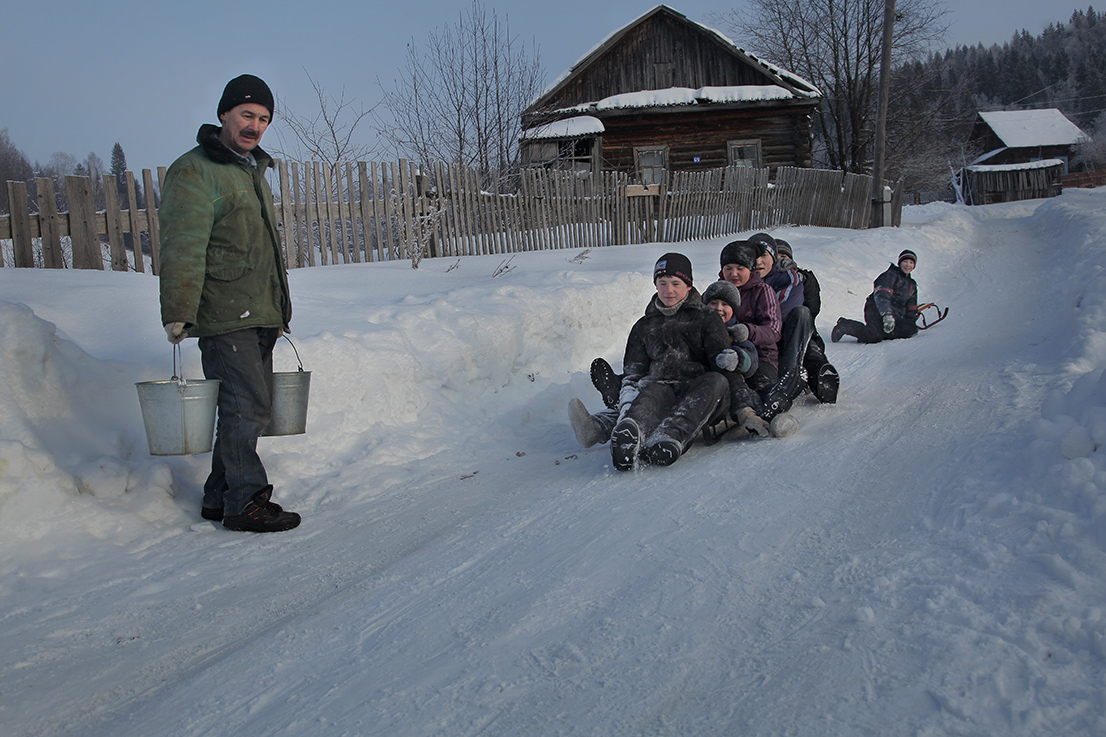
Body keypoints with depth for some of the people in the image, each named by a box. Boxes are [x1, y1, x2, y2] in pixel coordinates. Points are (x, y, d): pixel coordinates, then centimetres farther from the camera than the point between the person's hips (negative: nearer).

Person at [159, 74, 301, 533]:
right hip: (223, 317, -9)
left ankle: (220, 498, 21)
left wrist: (277, 312, 28)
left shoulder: (253, 170, 21)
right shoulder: (194, 172, -8)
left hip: (257, 317, 9)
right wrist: (178, 314, -23)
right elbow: (182, 250, -17)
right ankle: (245, 503, 0)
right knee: (246, 406, -9)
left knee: (248, 408, 11)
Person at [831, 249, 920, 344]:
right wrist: (887, 315, -31)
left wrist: (911, 324, 14)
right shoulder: (891, 275, -2)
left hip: (894, 315, 8)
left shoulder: (912, 285, 24)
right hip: (876, 310, -8)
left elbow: (911, 308, 29)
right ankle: (844, 325, -6)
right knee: (875, 335, -30)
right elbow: (881, 295, -18)